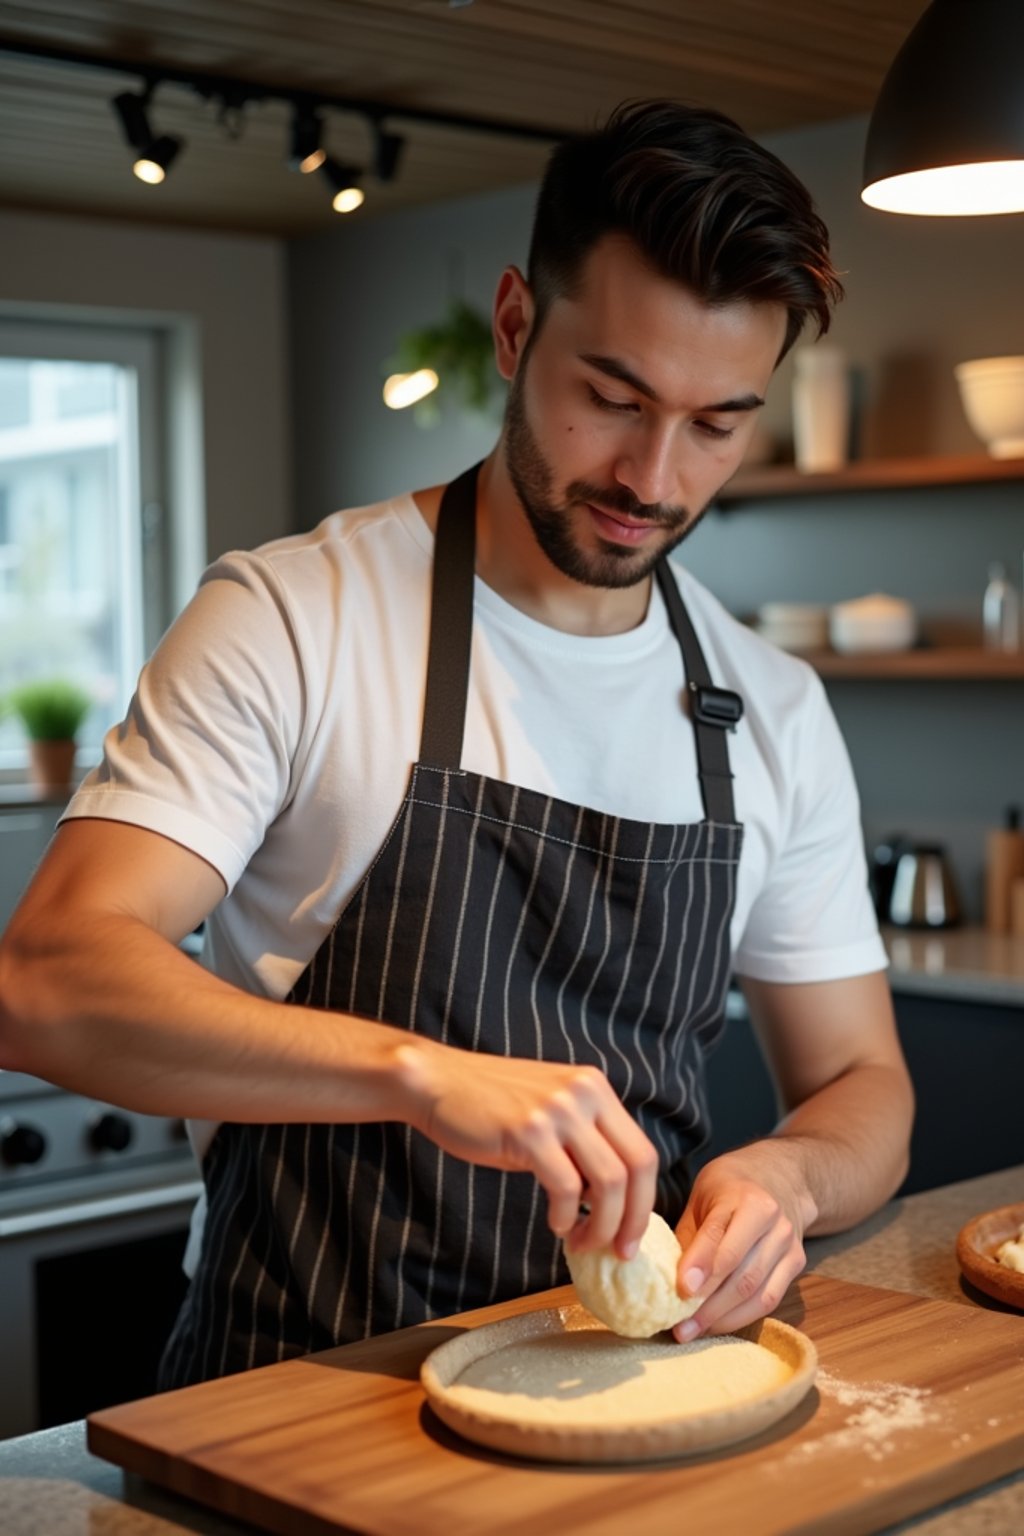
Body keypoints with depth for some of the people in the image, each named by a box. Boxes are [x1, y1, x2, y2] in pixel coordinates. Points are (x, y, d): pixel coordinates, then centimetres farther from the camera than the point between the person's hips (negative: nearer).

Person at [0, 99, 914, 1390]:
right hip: (302, 1400, -4)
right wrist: (424, 1071, -33)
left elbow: (861, 1087, 13)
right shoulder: (291, 620, -7)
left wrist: (786, 1176, -11)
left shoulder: (776, 712, 7)